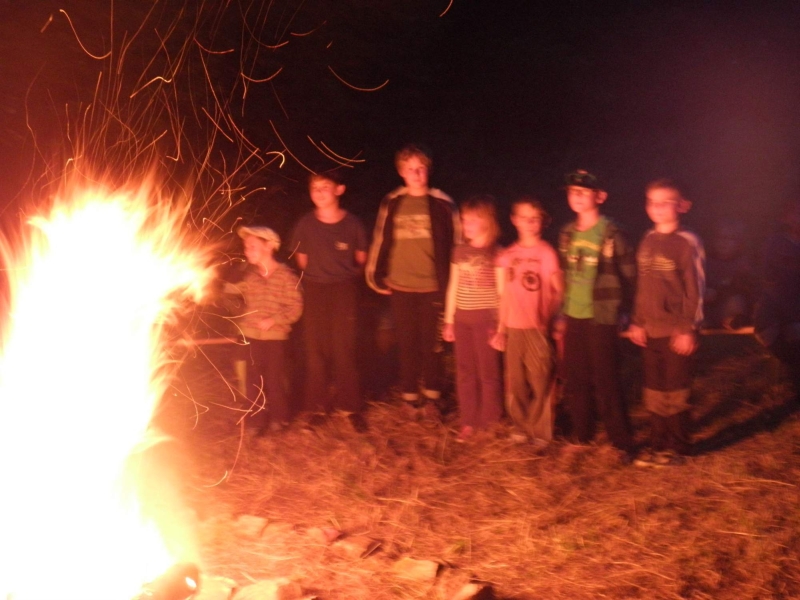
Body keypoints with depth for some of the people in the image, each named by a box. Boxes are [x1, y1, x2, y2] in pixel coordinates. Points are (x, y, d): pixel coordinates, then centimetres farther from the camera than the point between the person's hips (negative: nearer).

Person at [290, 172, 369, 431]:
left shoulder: (352, 224, -7)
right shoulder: (305, 224, -4)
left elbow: (361, 258, 7)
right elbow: (301, 259, 9)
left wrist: (346, 275, 9)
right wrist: (317, 276, 10)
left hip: (345, 290, -1)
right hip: (315, 291, 2)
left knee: (344, 348, 1)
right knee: (316, 348, 5)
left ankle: (351, 406, 13)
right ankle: (319, 405, 17)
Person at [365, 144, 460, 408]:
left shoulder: (442, 204, -2)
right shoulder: (391, 203, 4)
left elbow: (456, 243, 1)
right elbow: (380, 241, 9)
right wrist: (376, 275, 7)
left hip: (432, 286, -2)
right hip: (400, 286, 2)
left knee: (430, 343, 8)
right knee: (407, 343, 10)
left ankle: (432, 393, 23)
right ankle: (409, 393, 22)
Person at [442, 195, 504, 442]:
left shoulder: (497, 253, -7)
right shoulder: (460, 251, 7)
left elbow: (502, 292, -6)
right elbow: (453, 287, 12)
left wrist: (501, 325, -9)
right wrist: (448, 321, 11)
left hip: (486, 318, -5)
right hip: (462, 318, 5)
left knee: (488, 372, 4)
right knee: (465, 372, 9)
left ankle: (489, 424, 16)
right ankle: (468, 422, 19)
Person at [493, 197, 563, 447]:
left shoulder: (547, 253, -4)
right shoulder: (508, 255, 8)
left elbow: (559, 290, -2)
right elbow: (505, 294, 10)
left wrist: (549, 316, -8)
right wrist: (501, 328, 8)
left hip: (538, 327, -4)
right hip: (513, 327, 4)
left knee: (540, 380, -2)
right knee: (515, 382, 8)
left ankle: (541, 432, 11)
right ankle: (523, 428, 23)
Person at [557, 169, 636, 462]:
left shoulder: (611, 234, -9)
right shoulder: (567, 234, 8)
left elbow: (630, 276, -5)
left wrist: (620, 311, -6)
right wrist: (562, 315, 12)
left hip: (601, 319, -6)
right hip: (573, 317, 6)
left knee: (606, 384, -2)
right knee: (575, 382, 12)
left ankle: (623, 444, 11)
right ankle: (581, 435, 28)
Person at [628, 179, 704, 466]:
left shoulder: (688, 243, -10)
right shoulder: (648, 241, 8)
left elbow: (695, 290, -12)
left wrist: (688, 330, -15)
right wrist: (637, 322, 11)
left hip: (676, 331, -6)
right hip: (650, 331, 6)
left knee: (676, 391, 5)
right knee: (654, 391, 12)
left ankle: (677, 448, 19)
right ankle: (658, 445, 23)